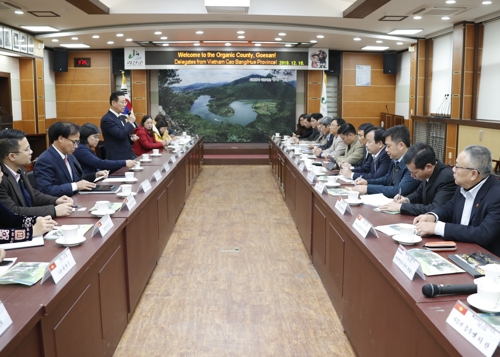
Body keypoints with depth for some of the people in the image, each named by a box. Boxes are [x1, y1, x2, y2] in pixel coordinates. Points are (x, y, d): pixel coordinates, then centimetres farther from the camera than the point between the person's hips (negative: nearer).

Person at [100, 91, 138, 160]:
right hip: (118, 158, -9)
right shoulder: (107, 119, -15)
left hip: (128, 155, 9)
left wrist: (131, 138, 3)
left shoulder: (121, 117, 13)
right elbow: (121, 134, -25)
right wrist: (130, 122, -12)